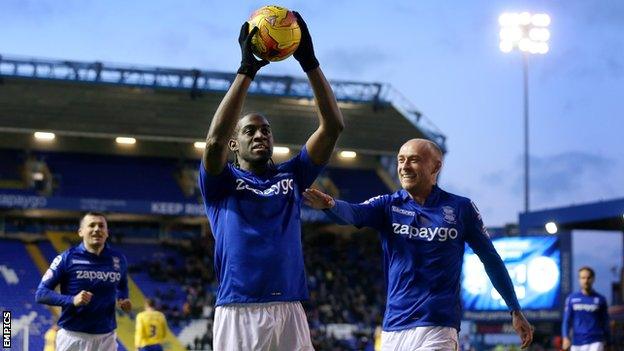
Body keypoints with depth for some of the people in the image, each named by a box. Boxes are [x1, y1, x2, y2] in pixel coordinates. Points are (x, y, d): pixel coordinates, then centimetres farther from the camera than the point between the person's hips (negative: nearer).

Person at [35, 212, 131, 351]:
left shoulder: (118, 259, 6)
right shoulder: (67, 258, -6)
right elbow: (41, 293, -7)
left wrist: (123, 300, 3)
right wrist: (72, 300, -23)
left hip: (106, 338, 3)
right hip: (72, 338, -3)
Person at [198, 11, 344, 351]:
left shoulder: (291, 176, 17)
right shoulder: (221, 183, 8)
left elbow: (332, 126, 8)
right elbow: (214, 140, -14)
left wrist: (309, 62, -3)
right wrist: (247, 70, -15)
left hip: (289, 313, 3)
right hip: (238, 315, -3)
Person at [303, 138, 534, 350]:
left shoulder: (460, 208, 2)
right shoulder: (389, 205, 6)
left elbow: (491, 259, 8)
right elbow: (353, 213, -15)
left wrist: (515, 311, 9)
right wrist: (329, 204, -38)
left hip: (437, 328, -3)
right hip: (393, 328, 3)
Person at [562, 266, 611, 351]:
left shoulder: (600, 299, 4)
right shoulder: (571, 298, 6)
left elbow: (605, 322, 10)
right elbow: (567, 320, 4)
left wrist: (606, 343, 10)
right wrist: (565, 338, -9)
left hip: (595, 343, -2)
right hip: (577, 343, 2)